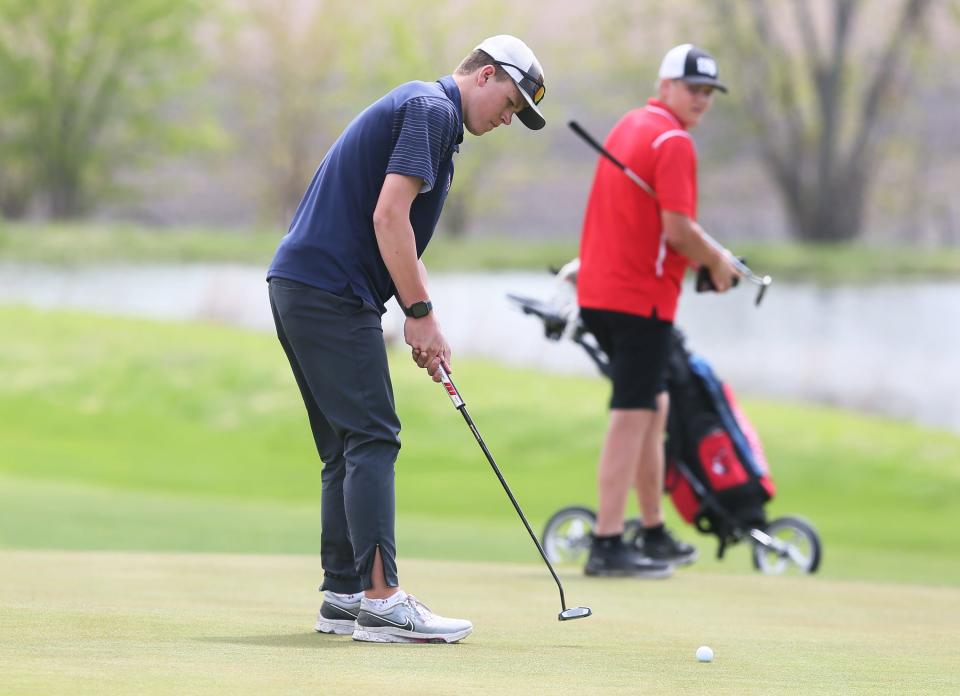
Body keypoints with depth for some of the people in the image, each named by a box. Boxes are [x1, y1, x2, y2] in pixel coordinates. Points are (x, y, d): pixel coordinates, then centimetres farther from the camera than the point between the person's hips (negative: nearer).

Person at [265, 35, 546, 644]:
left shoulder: (423, 110, 24)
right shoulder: (431, 109, -9)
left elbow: (397, 235, 28)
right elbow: (388, 214, -19)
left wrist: (420, 319, 19)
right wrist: (420, 312, -13)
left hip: (303, 289, 10)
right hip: (331, 290, -10)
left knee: (349, 447, 12)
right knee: (373, 439, -11)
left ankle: (344, 595, 14)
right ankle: (380, 600, -15)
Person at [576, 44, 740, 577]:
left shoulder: (627, 127, 18)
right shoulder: (673, 141, -13)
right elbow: (678, 229, -21)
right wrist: (718, 263, -4)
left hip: (599, 288, 10)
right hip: (640, 297, -10)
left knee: (654, 409, 19)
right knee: (632, 419, -9)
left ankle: (655, 534, 26)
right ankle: (608, 545, -12)